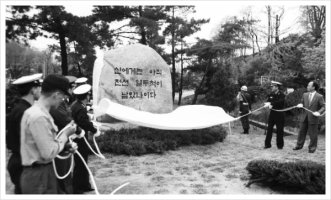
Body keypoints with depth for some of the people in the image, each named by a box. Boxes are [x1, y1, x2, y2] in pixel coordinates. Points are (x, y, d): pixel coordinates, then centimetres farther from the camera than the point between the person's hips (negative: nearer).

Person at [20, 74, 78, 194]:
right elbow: (48, 153, -23)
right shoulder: (39, 117, -24)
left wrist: (65, 145, 3)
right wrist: (65, 134, -12)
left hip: (45, 172, 9)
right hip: (39, 177, -9)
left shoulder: (34, 111, 7)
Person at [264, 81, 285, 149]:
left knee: (280, 130, 4)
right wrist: (269, 104, -20)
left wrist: (271, 103, -27)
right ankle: (267, 144, 12)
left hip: (280, 114, -4)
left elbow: (280, 102, -24)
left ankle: (280, 145, 16)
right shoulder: (271, 95, 8)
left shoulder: (282, 95, -8)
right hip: (272, 114, 4)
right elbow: (268, 102, 2)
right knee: (269, 129, 4)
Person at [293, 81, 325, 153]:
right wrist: (301, 105, -4)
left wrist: (319, 112, -24)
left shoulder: (319, 97, -7)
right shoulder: (305, 95, 9)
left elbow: (323, 107, -7)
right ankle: (299, 145, 22)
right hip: (304, 117, 5)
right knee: (302, 131, 11)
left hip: (313, 118, -5)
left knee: (313, 134, 4)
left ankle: (312, 148, 18)